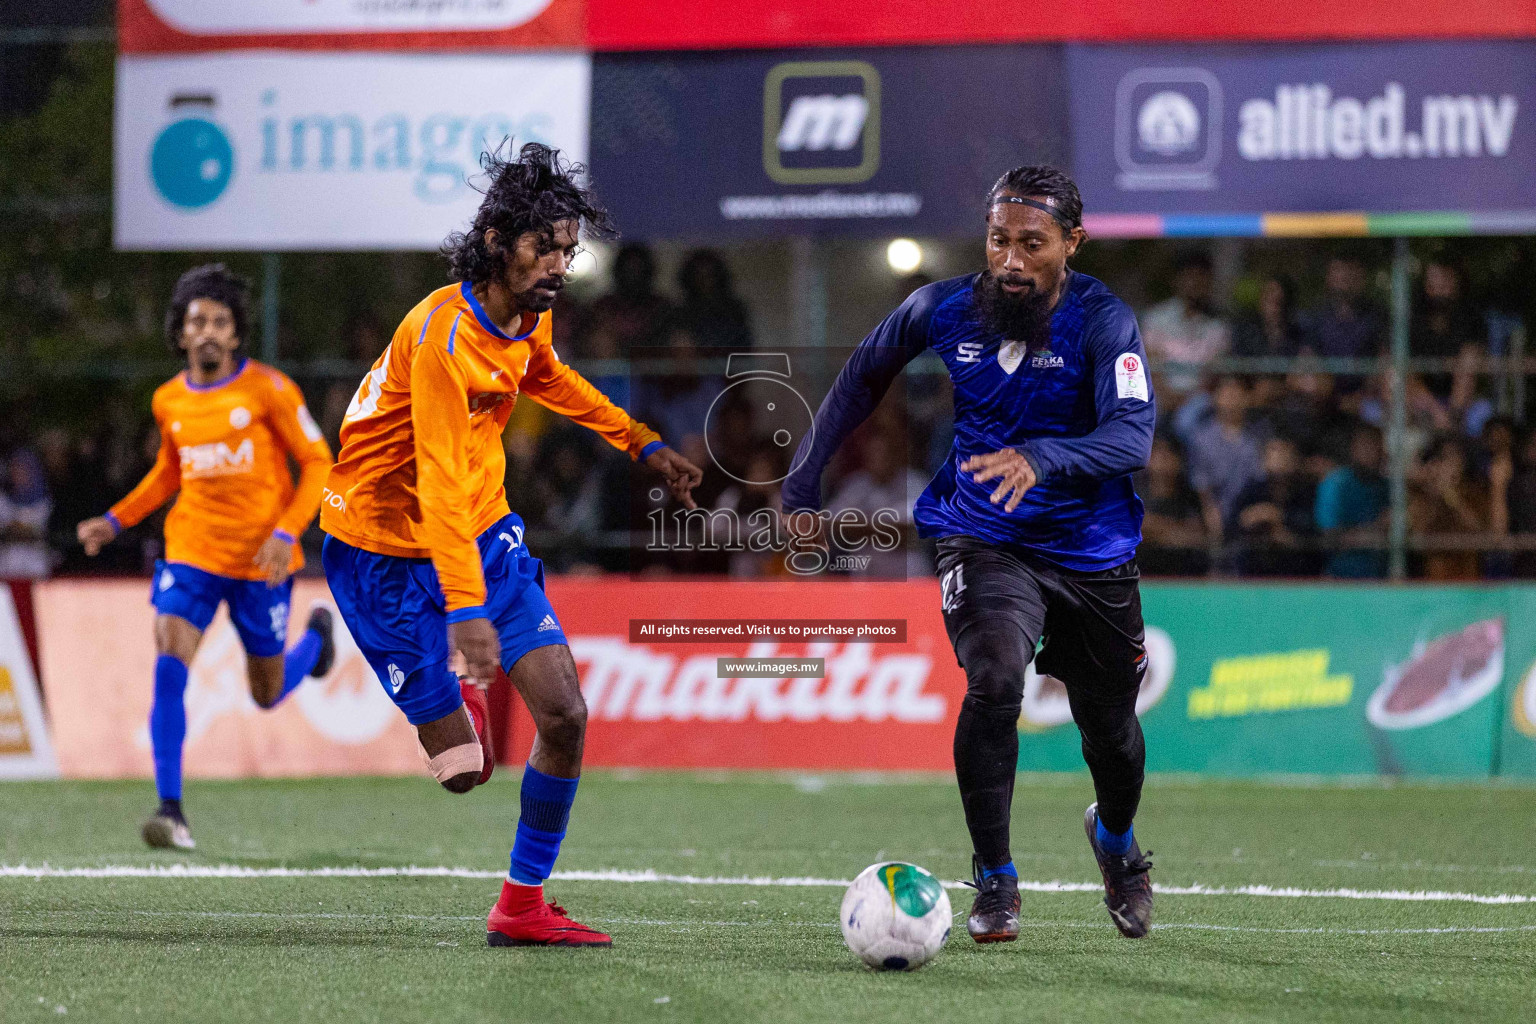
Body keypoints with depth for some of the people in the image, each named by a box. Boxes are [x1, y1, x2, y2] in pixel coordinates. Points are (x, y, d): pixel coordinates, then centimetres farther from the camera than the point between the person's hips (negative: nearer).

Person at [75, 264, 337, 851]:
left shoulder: (267, 389, -9)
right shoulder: (170, 401, 5)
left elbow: (318, 463, -6)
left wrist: (286, 533, -19)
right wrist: (117, 520, 11)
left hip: (261, 559, -3)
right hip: (192, 552, 3)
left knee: (268, 693, 10)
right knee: (169, 661, -20)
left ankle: (316, 636, 46)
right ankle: (171, 810, -19)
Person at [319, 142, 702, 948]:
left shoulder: (529, 315, -1)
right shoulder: (444, 335, -28)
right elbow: (439, 483, -34)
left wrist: (642, 443, 28)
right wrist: (466, 610, -40)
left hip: (484, 533, 8)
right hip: (388, 553, -8)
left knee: (565, 715, -7)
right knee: (463, 768, -6)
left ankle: (522, 908, 7)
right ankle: (453, 691, 31)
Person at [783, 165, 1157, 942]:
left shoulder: (1102, 322, -17)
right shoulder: (939, 311, -8)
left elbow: (1132, 435, -32)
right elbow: (856, 387, 10)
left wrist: (1039, 459, -49)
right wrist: (803, 489, 8)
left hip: (1091, 551, 0)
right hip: (981, 542, 0)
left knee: (1109, 726, 14)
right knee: (994, 681, -27)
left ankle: (1114, 837, 51)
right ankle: (994, 882, -14)